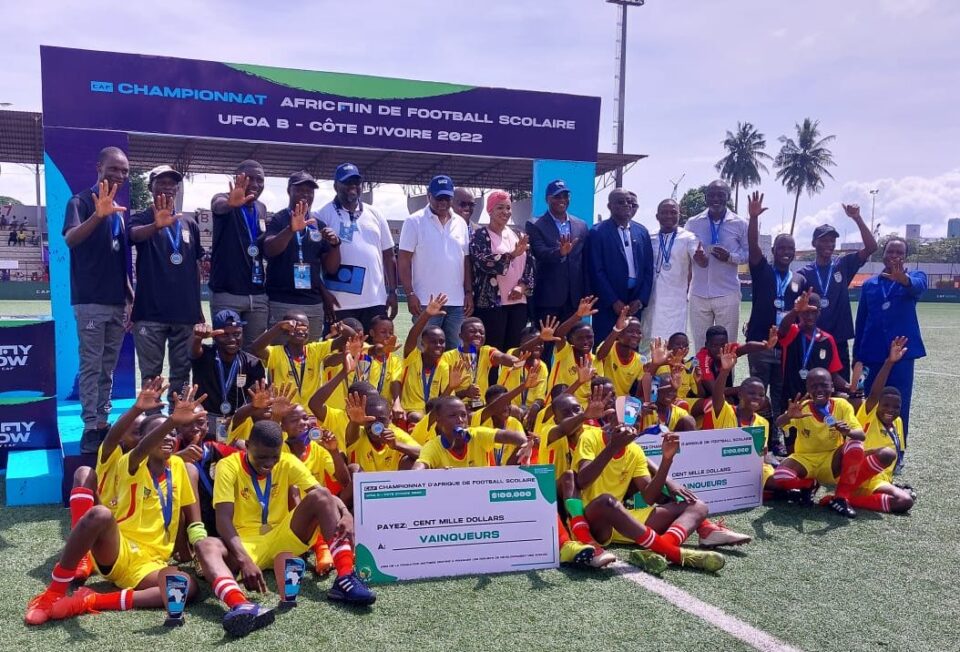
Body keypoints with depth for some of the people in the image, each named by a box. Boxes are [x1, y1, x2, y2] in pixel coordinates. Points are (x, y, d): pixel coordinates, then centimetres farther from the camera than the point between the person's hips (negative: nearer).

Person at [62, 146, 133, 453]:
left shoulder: (121, 209, 15)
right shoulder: (82, 201, -4)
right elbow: (70, 239, -23)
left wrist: (131, 297, 16)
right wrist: (98, 215, -39)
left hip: (117, 302, 6)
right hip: (90, 301, -6)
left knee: (108, 367, 10)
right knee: (91, 366, -4)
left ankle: (104, 421, 16)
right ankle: (91, 427, 1)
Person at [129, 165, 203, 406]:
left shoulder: (189, 223, 14)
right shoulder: (142, 219, 2)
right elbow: (135, 234, -23)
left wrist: (198, 307, 15)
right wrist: (157, 225, -45)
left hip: (185, 311, 4)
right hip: (150, 311, -3)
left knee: (182, 371, 8)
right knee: (151, 373, 0)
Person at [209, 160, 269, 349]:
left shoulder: (262, 209, 13)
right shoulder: (225, 200, -5)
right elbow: (219, 206, -32)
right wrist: (231, 203, -55)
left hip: (258, 294, 5)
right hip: (226, 293, -5)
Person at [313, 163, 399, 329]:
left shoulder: (375, 214, 12)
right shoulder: (324, 215, -1)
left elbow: (388, 256, 14)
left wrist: (392, 292, 8)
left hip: (375, 301, 4)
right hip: (340, 303, -4)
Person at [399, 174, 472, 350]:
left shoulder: (460, 223, 12)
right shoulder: (414, 222, -2)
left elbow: (466, 261, 14)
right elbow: (404, 260, -5)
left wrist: (469, 292, 8)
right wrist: (410, 294, -11)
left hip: (457, 301, 5)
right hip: (426, 301, -4)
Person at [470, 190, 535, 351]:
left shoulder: (516, 234, 14)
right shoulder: (480, 235, -2)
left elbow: (529, 263, 12)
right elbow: (484, 262, -18)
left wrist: (522, 286, -5)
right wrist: (512, 254, -29)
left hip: (518, 301, 5)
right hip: (492, 303, -5)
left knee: (514, 349, 6)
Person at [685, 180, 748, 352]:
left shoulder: (740, 224, 1)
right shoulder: (692, 223, 5)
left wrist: (730, 257, -14)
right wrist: (694, 255, -13)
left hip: (727, 294, -1)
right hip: (699, 294, 2)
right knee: (700, 345, 7)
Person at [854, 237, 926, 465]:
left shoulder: (914, 277, 3)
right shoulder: (869, 284, 10)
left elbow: (918, 286, -24)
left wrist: (904, 279, -49)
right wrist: (857, 356, 7)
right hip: (872, 353, 2)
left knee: (899, 405, 1)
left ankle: (897, 452, 11)